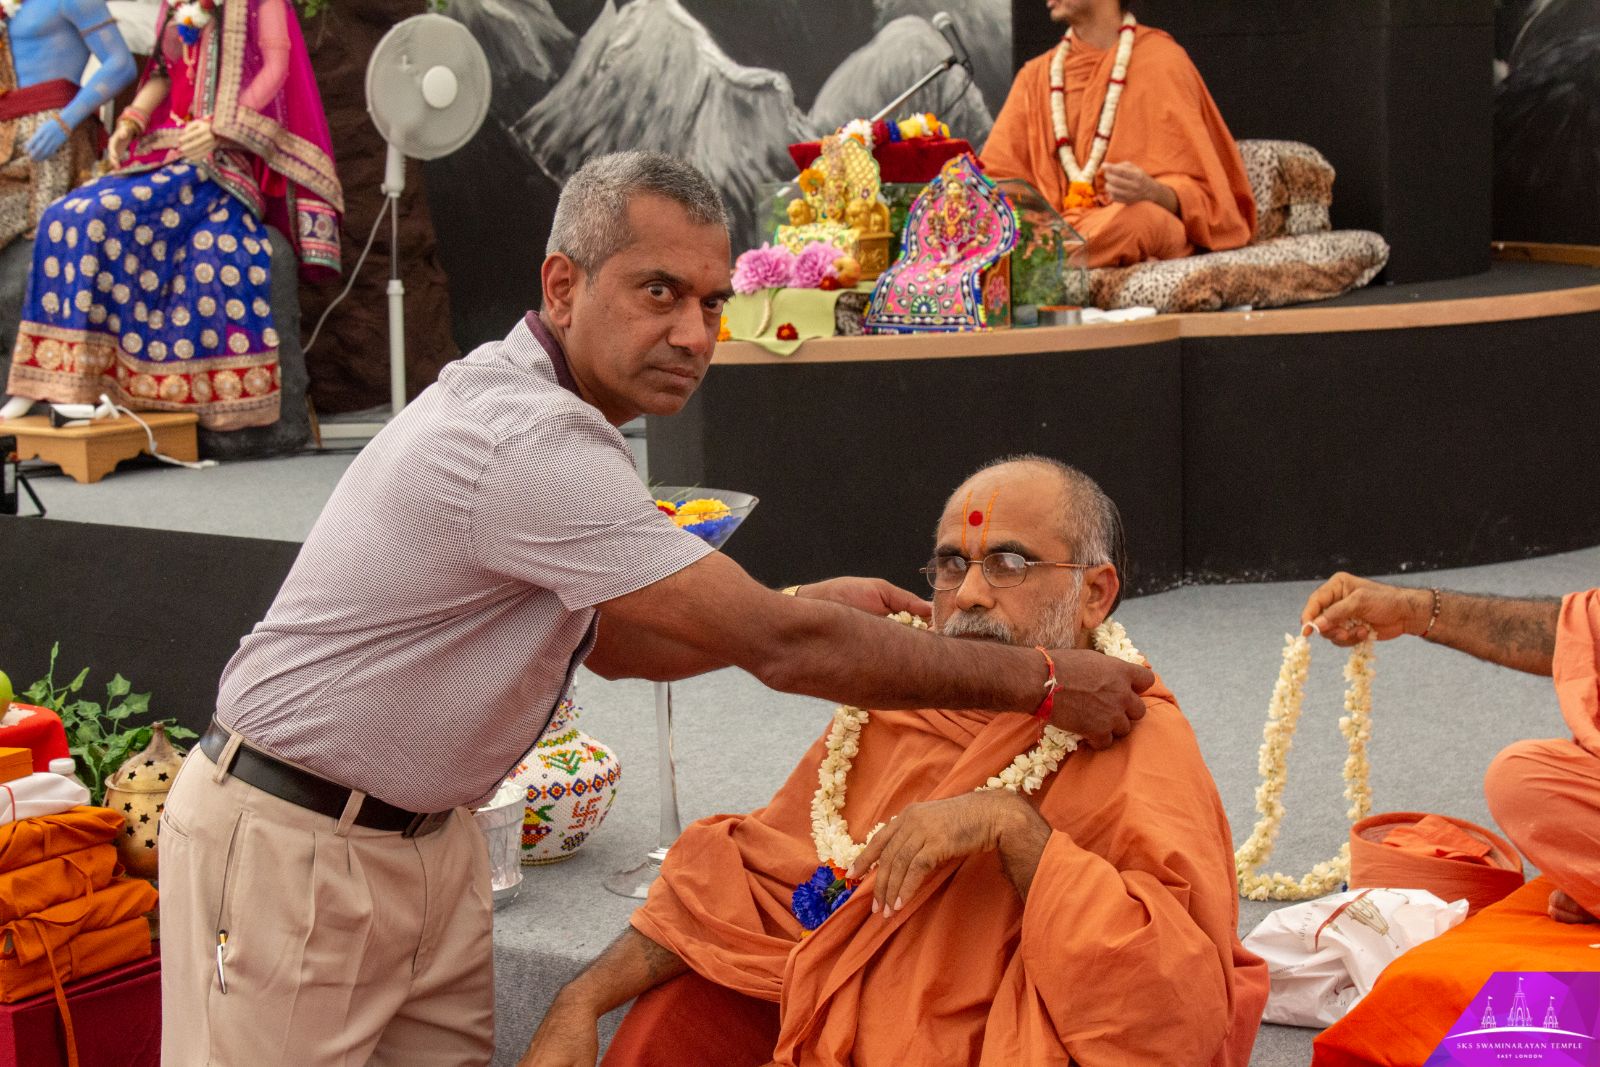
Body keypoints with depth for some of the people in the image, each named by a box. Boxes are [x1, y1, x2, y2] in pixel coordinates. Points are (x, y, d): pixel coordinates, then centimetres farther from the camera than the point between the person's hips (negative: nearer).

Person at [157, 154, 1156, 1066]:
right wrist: (1042, 680, -18)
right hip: (288, 847, -9)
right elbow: (779, 650, -26)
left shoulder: (539, 409, 6)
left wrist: (805, 606, 4)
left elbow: (612, 641, 16)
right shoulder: (530, 441, -27)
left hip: (424, 831, 9)